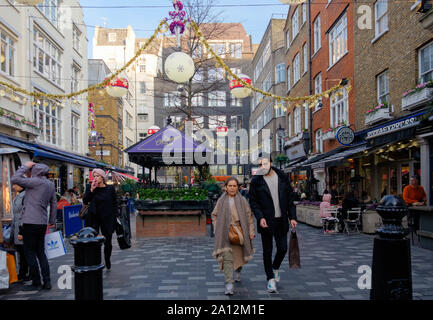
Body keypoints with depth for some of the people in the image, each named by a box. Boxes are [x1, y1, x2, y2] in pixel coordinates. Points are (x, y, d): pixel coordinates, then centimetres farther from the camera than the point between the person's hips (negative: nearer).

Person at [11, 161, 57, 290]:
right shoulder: (50, 185, 11)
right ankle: (47, 282, 11)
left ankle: (36, 283, 5)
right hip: (42, 223, 8)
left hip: (31, 222, -8)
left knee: (30, 253, 1)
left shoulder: (36, 181, -12)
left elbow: (14, 179, -13)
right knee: (41, 252, 14)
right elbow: (54, 204, 18)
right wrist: (52, 220, 26)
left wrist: (25, 166, -3)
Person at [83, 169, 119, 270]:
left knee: (108, 242, 5)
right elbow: (85, 201, -5)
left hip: (107, 219, 0)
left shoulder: (110, 189, 1)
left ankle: (107, 260, 31)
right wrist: (91, 190, -15)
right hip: (93, 218, 0)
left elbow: (115, 204, 4)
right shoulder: (90, 187, 3)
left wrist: (115, 218, -2)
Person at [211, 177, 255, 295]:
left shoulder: (242, 200, 3)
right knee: (227, 257, -12)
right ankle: (229, 284, -13)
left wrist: (251, 231, -4)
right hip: (225, 233, -1)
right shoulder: (221, 200, 5)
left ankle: (238, 272, 46)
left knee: (239, 255, 14)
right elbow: (214, 215, 14)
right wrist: (217, 230, 4)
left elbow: (249, 216, 4)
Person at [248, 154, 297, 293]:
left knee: (283, 249, 6)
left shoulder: (282, 177, 3)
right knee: (267, 251, 4)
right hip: (266, 221, -2)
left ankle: (275, 268, 35)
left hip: (281, 221, 3)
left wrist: (292, 217, 2)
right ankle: (270, 279, 17)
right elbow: (253, 202, -4)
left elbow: (290, 198, 7)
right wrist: (260, 217, -17)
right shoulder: (256, 181, -4)